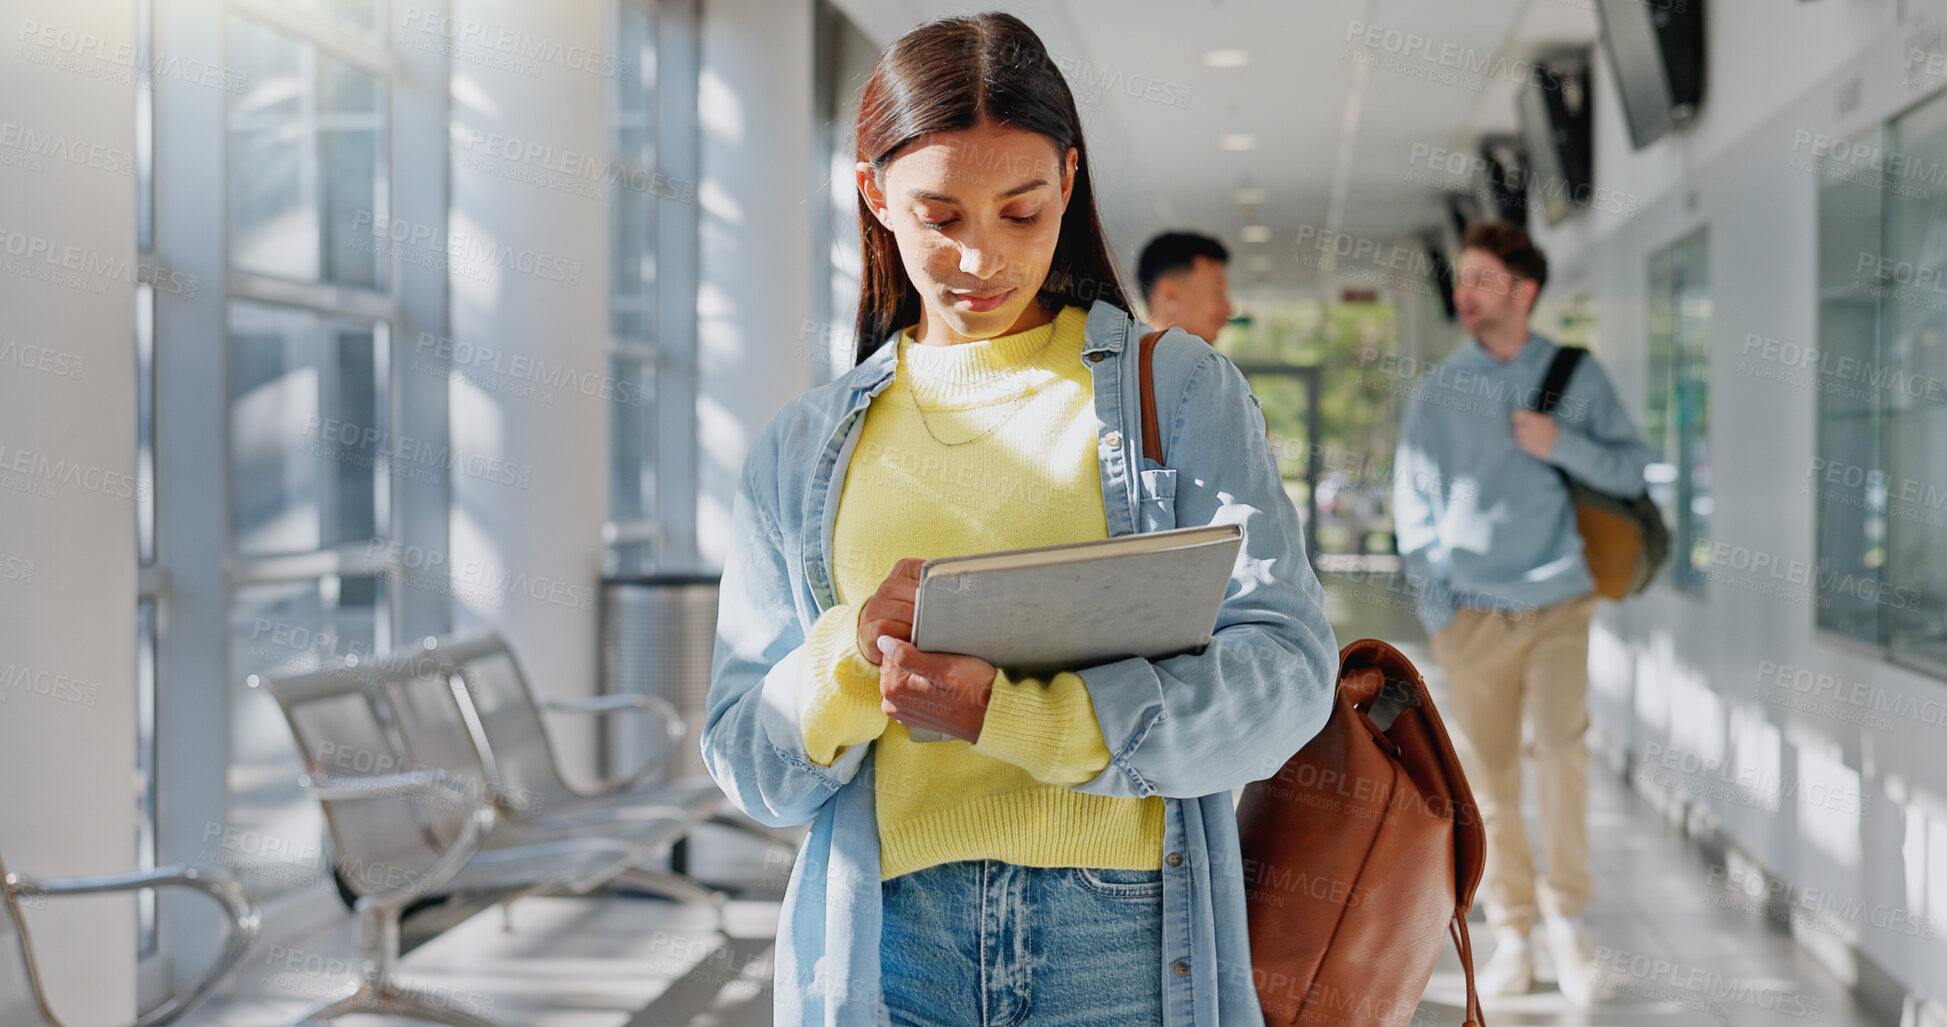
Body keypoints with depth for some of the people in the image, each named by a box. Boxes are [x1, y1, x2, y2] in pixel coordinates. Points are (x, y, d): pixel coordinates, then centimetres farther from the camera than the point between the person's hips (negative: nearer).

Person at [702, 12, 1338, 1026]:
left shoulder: (1179, 390, 5)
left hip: (1130, 934, -1)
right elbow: (745, 761, 7)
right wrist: (854, 655, -14)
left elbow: (1287, 672, -7)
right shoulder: (800, 449, 10)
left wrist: (1013, 714, -18)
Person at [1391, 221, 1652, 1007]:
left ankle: (1566, 918, 3)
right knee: (1488, 778, 2)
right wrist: (1437, 610, 0)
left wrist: (1562, 444, -12)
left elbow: (1632, 467, 5)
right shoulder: (1439, 391, 5)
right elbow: (1413, 504, 6)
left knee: (1563, 749, -14)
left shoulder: (1577, 375, 5)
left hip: (1559, 600, -1)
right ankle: (1511, 935, 13)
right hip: (1473, 611, 1)